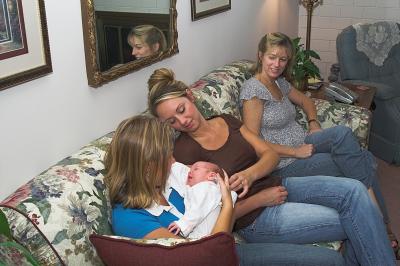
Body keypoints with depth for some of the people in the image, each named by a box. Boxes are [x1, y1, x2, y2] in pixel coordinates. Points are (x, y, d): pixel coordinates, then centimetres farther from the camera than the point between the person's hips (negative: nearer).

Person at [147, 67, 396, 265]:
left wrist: (250, 174, -19)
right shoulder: (184, 151, -13)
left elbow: (271, 155, 3)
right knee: (357, 220, -13)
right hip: (255, 217, -6)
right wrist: (261, 198, -15)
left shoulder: (226, 121, 6)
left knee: (354, 190, -12)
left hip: (277, 186, 6)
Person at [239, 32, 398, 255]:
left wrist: (314, 124, 9)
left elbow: (306, 101, 30)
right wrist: (296, 152, -18)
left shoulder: (280, 82, 13)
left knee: (366, 160, -17)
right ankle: (380, 224, -11)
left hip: (303, 143, 7)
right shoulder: (253, 89, -13)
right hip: (286, 164, -7)